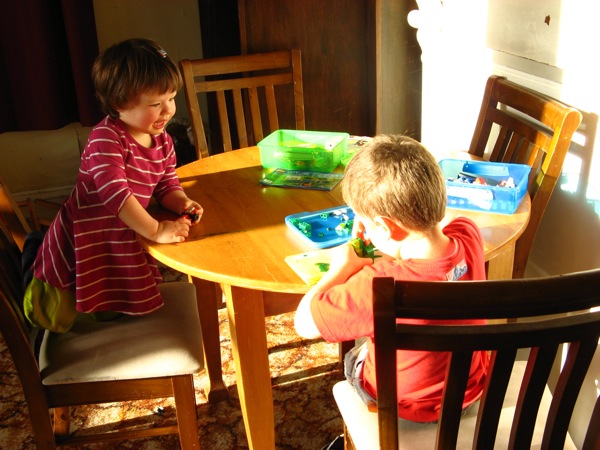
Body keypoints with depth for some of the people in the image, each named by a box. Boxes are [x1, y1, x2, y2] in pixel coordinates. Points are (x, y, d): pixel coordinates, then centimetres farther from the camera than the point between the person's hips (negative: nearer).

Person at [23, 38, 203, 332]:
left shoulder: (163, 142, -3)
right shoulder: (106, 138, -28)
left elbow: (167, 185, 2)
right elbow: (114, 191, -37)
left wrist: (181, 204, -21)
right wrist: (155, 230, -37)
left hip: (123, 237, 7)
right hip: (83, 240, -7)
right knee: (59, 322, 7)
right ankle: (42, 287, 34)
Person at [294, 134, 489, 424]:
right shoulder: (469, 237, -23)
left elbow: (304, 323, -29)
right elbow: (441, 218, 3)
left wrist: (341, 269, -16)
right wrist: (371, 220, -7)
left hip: (407, 407, -5)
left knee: (354, 358, 28)